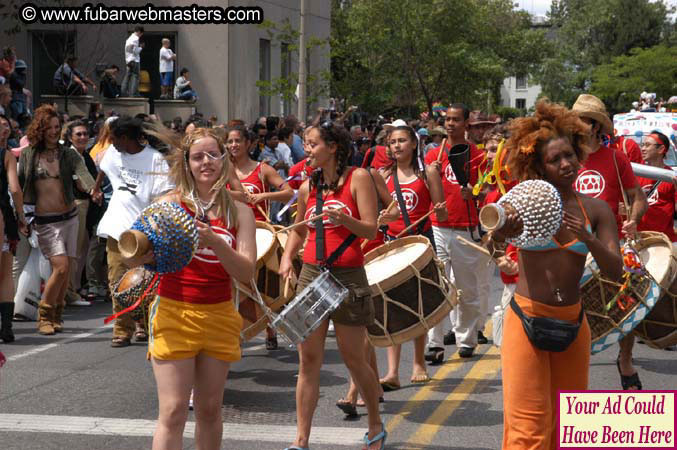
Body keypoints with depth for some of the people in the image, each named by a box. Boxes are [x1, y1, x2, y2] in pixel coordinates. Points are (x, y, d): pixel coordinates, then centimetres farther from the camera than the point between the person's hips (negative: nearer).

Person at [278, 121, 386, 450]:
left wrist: (345, 220, -28)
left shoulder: (358, 177, -5)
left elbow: (371, 229, -10)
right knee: (309, 359, 2)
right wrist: (287, 256, 3)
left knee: (353, 358, 5)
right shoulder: (308, 187, 9)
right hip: (311, 274, 4)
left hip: (348, 276, -4)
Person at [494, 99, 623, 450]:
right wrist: (499, 234, -44)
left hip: (573, 323, 4)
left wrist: (588, 239, -23)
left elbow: (615, 271, -4)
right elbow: (489, 247, -21)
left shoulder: (595, 209, 3)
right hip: (526, 319, -3)